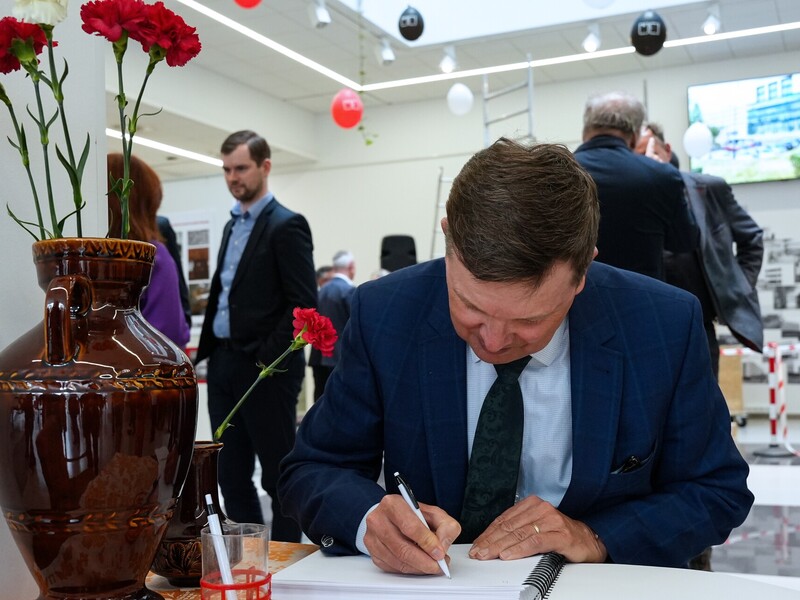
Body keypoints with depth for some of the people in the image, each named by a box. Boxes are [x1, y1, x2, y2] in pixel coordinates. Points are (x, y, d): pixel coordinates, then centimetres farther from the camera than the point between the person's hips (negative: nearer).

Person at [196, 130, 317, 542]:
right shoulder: (233, 224, 16)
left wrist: (267, 360, -16)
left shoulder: (286, 225, -9)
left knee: (279, 474, 2)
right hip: (224, 365, 8)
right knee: (231, 474, 13)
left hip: (264, 370, -8)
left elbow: (304, 304, -15)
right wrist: (209, 349, 12)